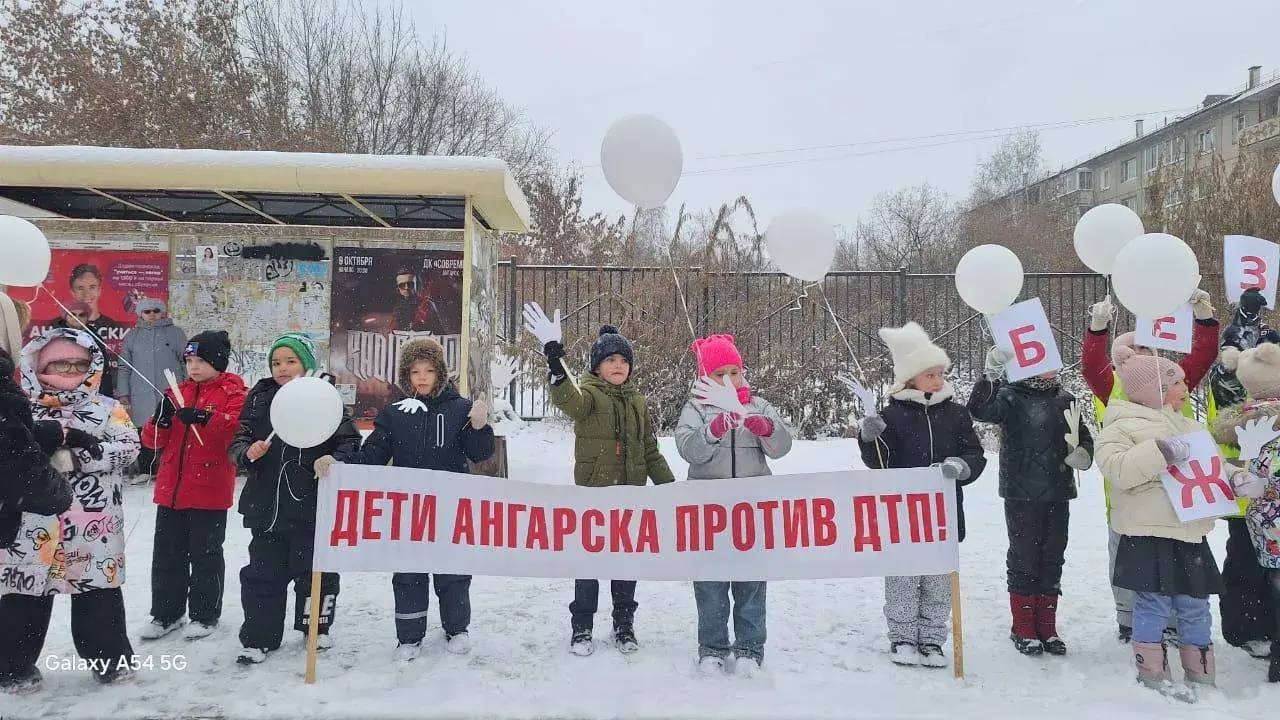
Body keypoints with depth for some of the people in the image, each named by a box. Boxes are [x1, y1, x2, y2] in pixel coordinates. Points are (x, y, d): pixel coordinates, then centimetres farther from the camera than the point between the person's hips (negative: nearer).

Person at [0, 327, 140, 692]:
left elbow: (129, 447, -6)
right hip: (35, 522, 1)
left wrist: (85, 450, -19)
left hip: (95, 526, 0)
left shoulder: (108, 408, 4)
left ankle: (111, 658, 21)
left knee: (100, 592, 8)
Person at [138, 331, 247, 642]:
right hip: (171, 488, 5)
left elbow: (240, 428, -21)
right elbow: (153, 441, 10)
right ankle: (165, 613, 26)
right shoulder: (177, 392, 12)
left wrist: (206, 418, -34)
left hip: (210, 490, -5)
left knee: (205, 553, 5)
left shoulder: (233, 393, -3)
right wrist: (161, 419, -10)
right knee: (167, 552, 12)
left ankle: (205, 615, 18)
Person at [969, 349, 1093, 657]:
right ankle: (1023, 629, 15)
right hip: (1021, 495, -5)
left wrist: (1082, 454, -3)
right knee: (1024, 558, 3)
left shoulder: (1064, 400, 10)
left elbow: (1084, 436, 19)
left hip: (1058, 495, 5)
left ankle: (1047, 627, 23)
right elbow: (980, 410, -25)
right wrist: (991, 374, -36)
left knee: (1052, 559, 11)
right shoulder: (1010, 397, -6)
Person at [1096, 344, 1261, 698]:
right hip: (1149, 534, -7)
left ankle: (1201, 676, 27)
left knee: (1195, 606, 14)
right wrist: (1159, 451, -28)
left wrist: (1237, 478, 1)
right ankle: (1152, 675, 13)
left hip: (1189, 533, 7)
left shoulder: (1189, 427, 17)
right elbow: (1116, 468, -22)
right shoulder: (1123, 426, -8)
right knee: (1154, 605, -1)